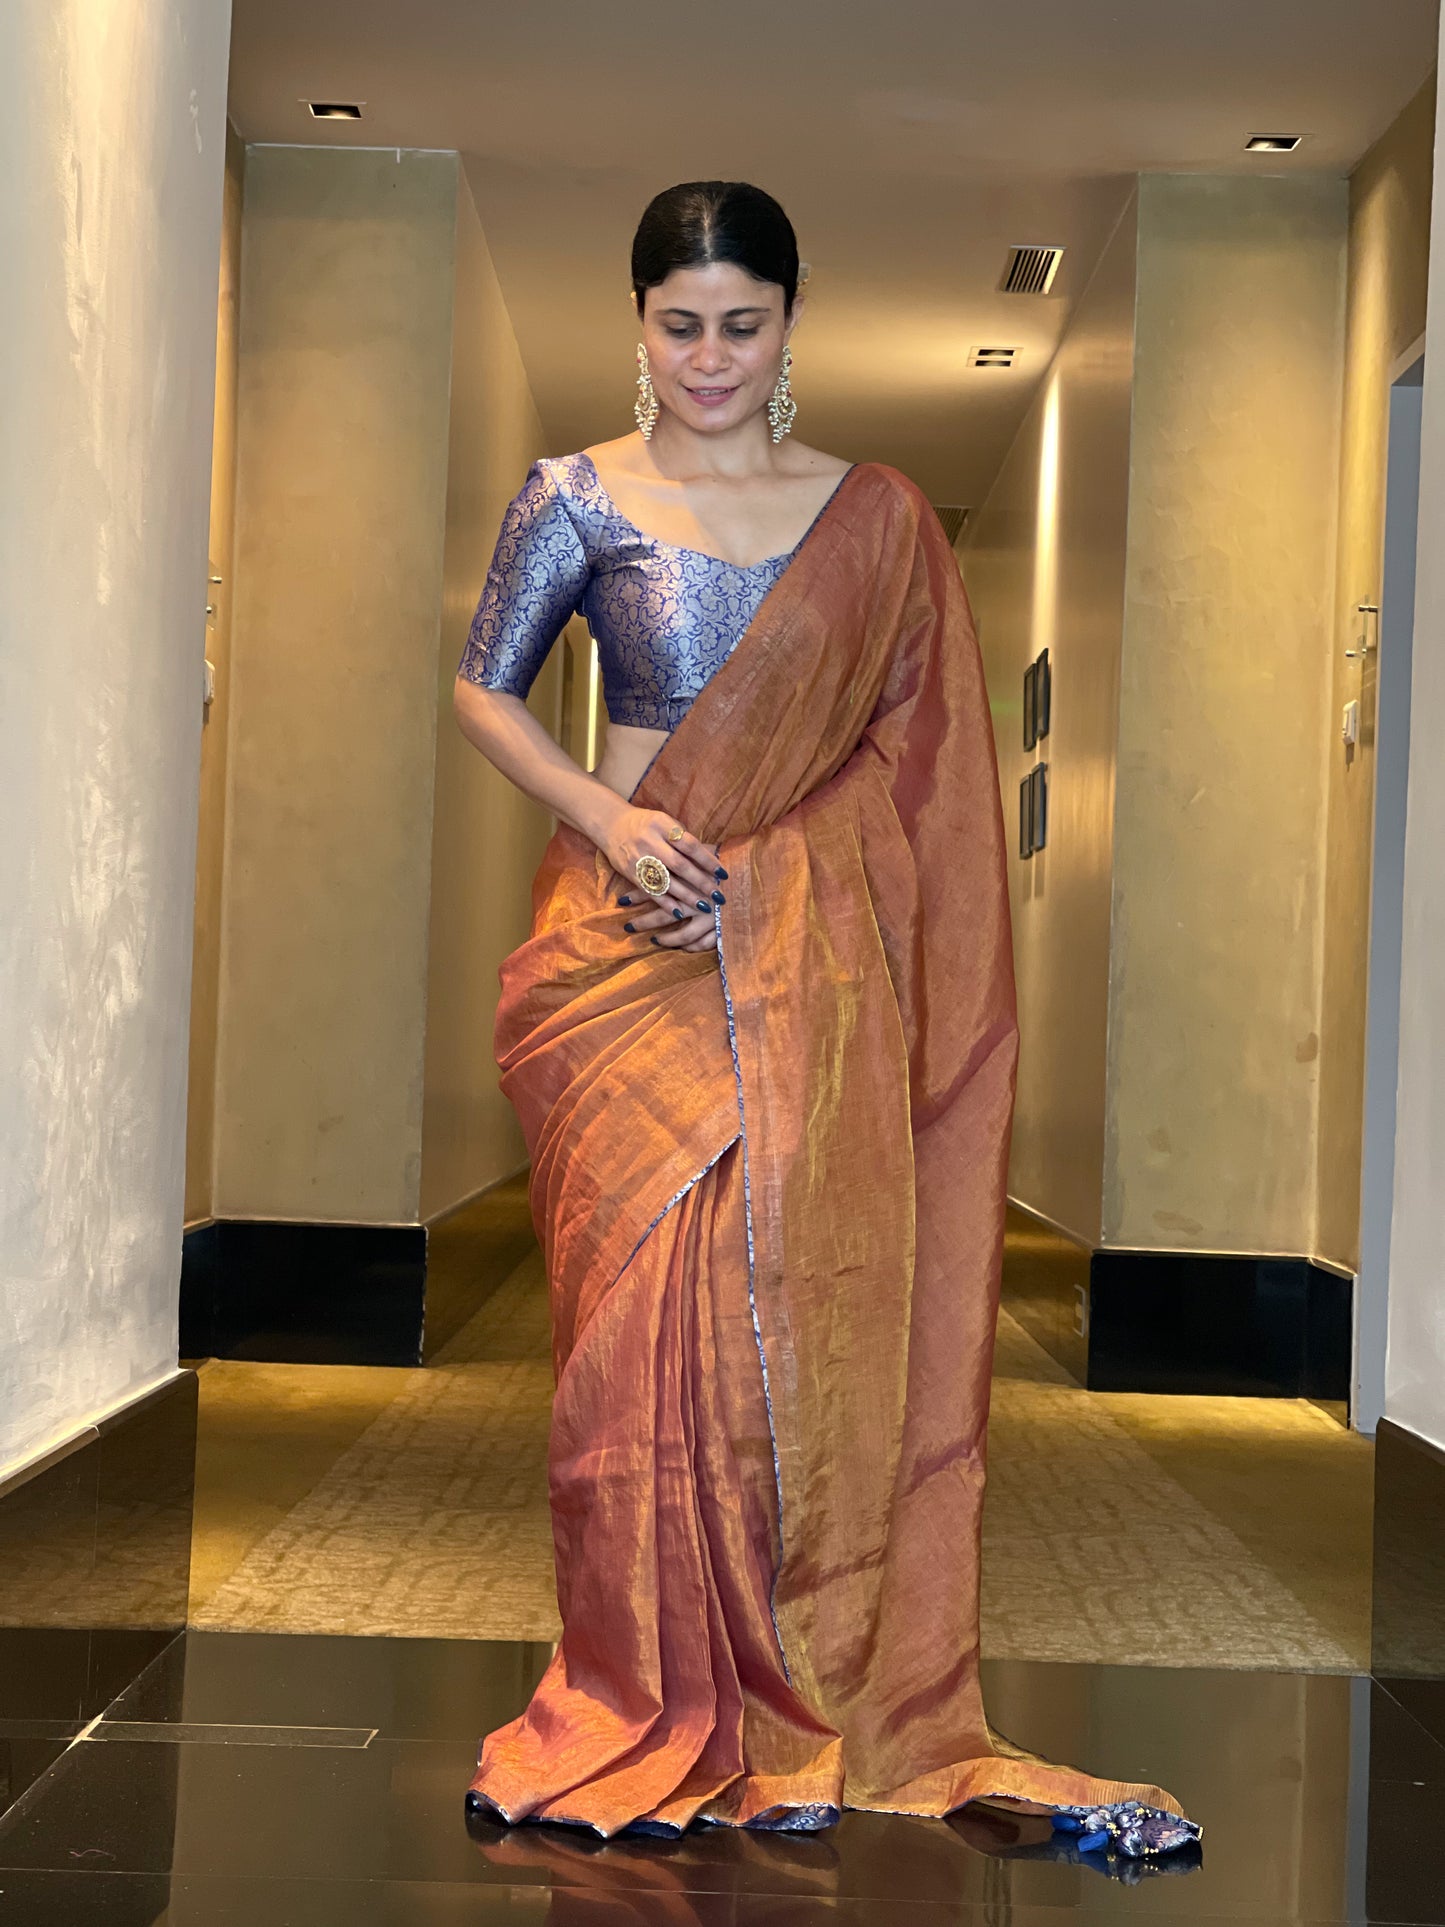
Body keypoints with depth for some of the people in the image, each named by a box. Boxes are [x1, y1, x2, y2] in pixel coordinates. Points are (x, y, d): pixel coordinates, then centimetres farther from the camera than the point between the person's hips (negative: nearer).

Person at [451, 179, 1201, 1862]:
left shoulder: (878, 515, 8)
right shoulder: (578, 499, 4)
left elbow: (918, 760, 10)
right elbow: (483, 690, 7)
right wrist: (610, 818, -9)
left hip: (812, 950, 1)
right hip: (632, 941, -1)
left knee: (811, 1300, 0)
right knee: (638, 1311, -2)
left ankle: (817, 1696, 13)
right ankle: (648, 1699, 11)